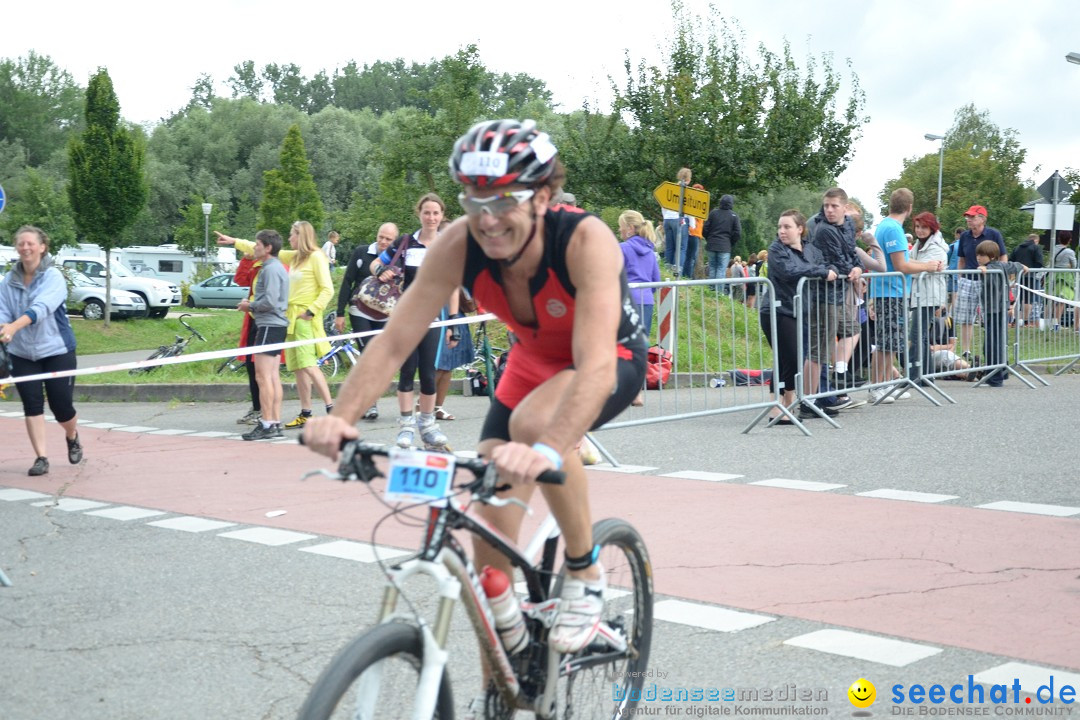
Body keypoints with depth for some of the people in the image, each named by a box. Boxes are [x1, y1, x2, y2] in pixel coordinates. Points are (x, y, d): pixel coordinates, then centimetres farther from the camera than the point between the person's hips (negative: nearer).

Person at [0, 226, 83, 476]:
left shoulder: (53, 276, -13)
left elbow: (41, 307, -29)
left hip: (57, 350, -3)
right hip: (22, 353, 3)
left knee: (61, 406, 0)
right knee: (32, 405, 0)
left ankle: (73, 438, 32)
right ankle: (41, 457, 8)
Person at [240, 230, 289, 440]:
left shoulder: (271, 269, -13)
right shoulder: (277, 267, 19)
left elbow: (270, 301, -22)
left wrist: (250, 306, -6)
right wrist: (252, 306, 12)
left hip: (269, 325, -10)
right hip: (277, 325, 10)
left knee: (263, 375, -11)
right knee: (273, 376, 9)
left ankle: (267, 425, -13)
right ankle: (276, 423, 10)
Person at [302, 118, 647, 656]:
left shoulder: (586, 240, -36)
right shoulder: (459, 244, -24)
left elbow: (596, 366, -47)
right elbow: (393, 341, -24)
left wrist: (548, 450, -63)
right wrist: (341, 416, -41)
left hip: (615, 360, -4)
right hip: (533, 361, 4)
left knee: (534, 421, -37)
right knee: (491, 536, -4)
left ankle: (584, 572, -12)